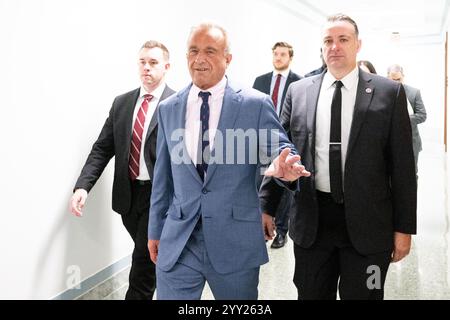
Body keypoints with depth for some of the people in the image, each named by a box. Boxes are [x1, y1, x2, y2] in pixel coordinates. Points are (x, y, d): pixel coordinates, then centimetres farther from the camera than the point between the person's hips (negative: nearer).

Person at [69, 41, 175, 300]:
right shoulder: (122, 103, 8)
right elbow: (102, 148, 5)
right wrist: (83, 185, -8)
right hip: (128, 194, 5)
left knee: (143, 263, -1)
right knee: (151, 258, 20)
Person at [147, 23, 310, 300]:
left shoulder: (256, 104, -5)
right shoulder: (168, 109, 7)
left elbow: (280, 150, -5)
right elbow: (163, 177, 11)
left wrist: (285, 166, -30)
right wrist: (155, 230, 14)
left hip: (237, 242, -2)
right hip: (176, 244, 2)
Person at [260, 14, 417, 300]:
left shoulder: (389, 92, -2)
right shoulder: (299, 92, 3)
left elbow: (402, 164, -2)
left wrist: (404, 227, -2)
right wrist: (266, 207, 3)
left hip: (366, 222, -1)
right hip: (310, 220, 2)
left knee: (360, 294, 12)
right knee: (311, 294, 14)